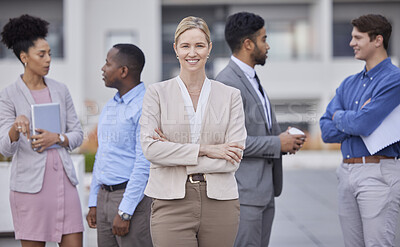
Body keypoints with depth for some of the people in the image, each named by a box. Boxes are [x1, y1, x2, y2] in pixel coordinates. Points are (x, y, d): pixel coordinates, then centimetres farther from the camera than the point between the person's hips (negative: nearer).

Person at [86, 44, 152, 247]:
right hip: (105, 197, 8)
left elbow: (144, 164, -18)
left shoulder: (146, 106, -13)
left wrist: (124, 212, -19)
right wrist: (93, 203, 16)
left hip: (134, 199, -8)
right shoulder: (109, 106, 16)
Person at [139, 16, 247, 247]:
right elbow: (150, 148, -7)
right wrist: (204, 150, -11)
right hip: (172, 202, -1)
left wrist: (174, 153, -7)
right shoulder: (157, 93, 6)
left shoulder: (231, 96, 8)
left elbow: (233, 159, -2)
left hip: (220, 203, 1)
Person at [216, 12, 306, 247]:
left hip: (264, 191, 10)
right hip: (242, 192, -10)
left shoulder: (252, 80, 18)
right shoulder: (227, 83, -15)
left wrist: (284, 138, 6)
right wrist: (277, 144, -15)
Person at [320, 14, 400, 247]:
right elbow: (327, 131, 8)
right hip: (347, 173, 8)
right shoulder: (349, 84, 15)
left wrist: (339, 116, 1)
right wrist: (355, 120, -8)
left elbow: (364, 124, -20)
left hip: (379, 173, -8)